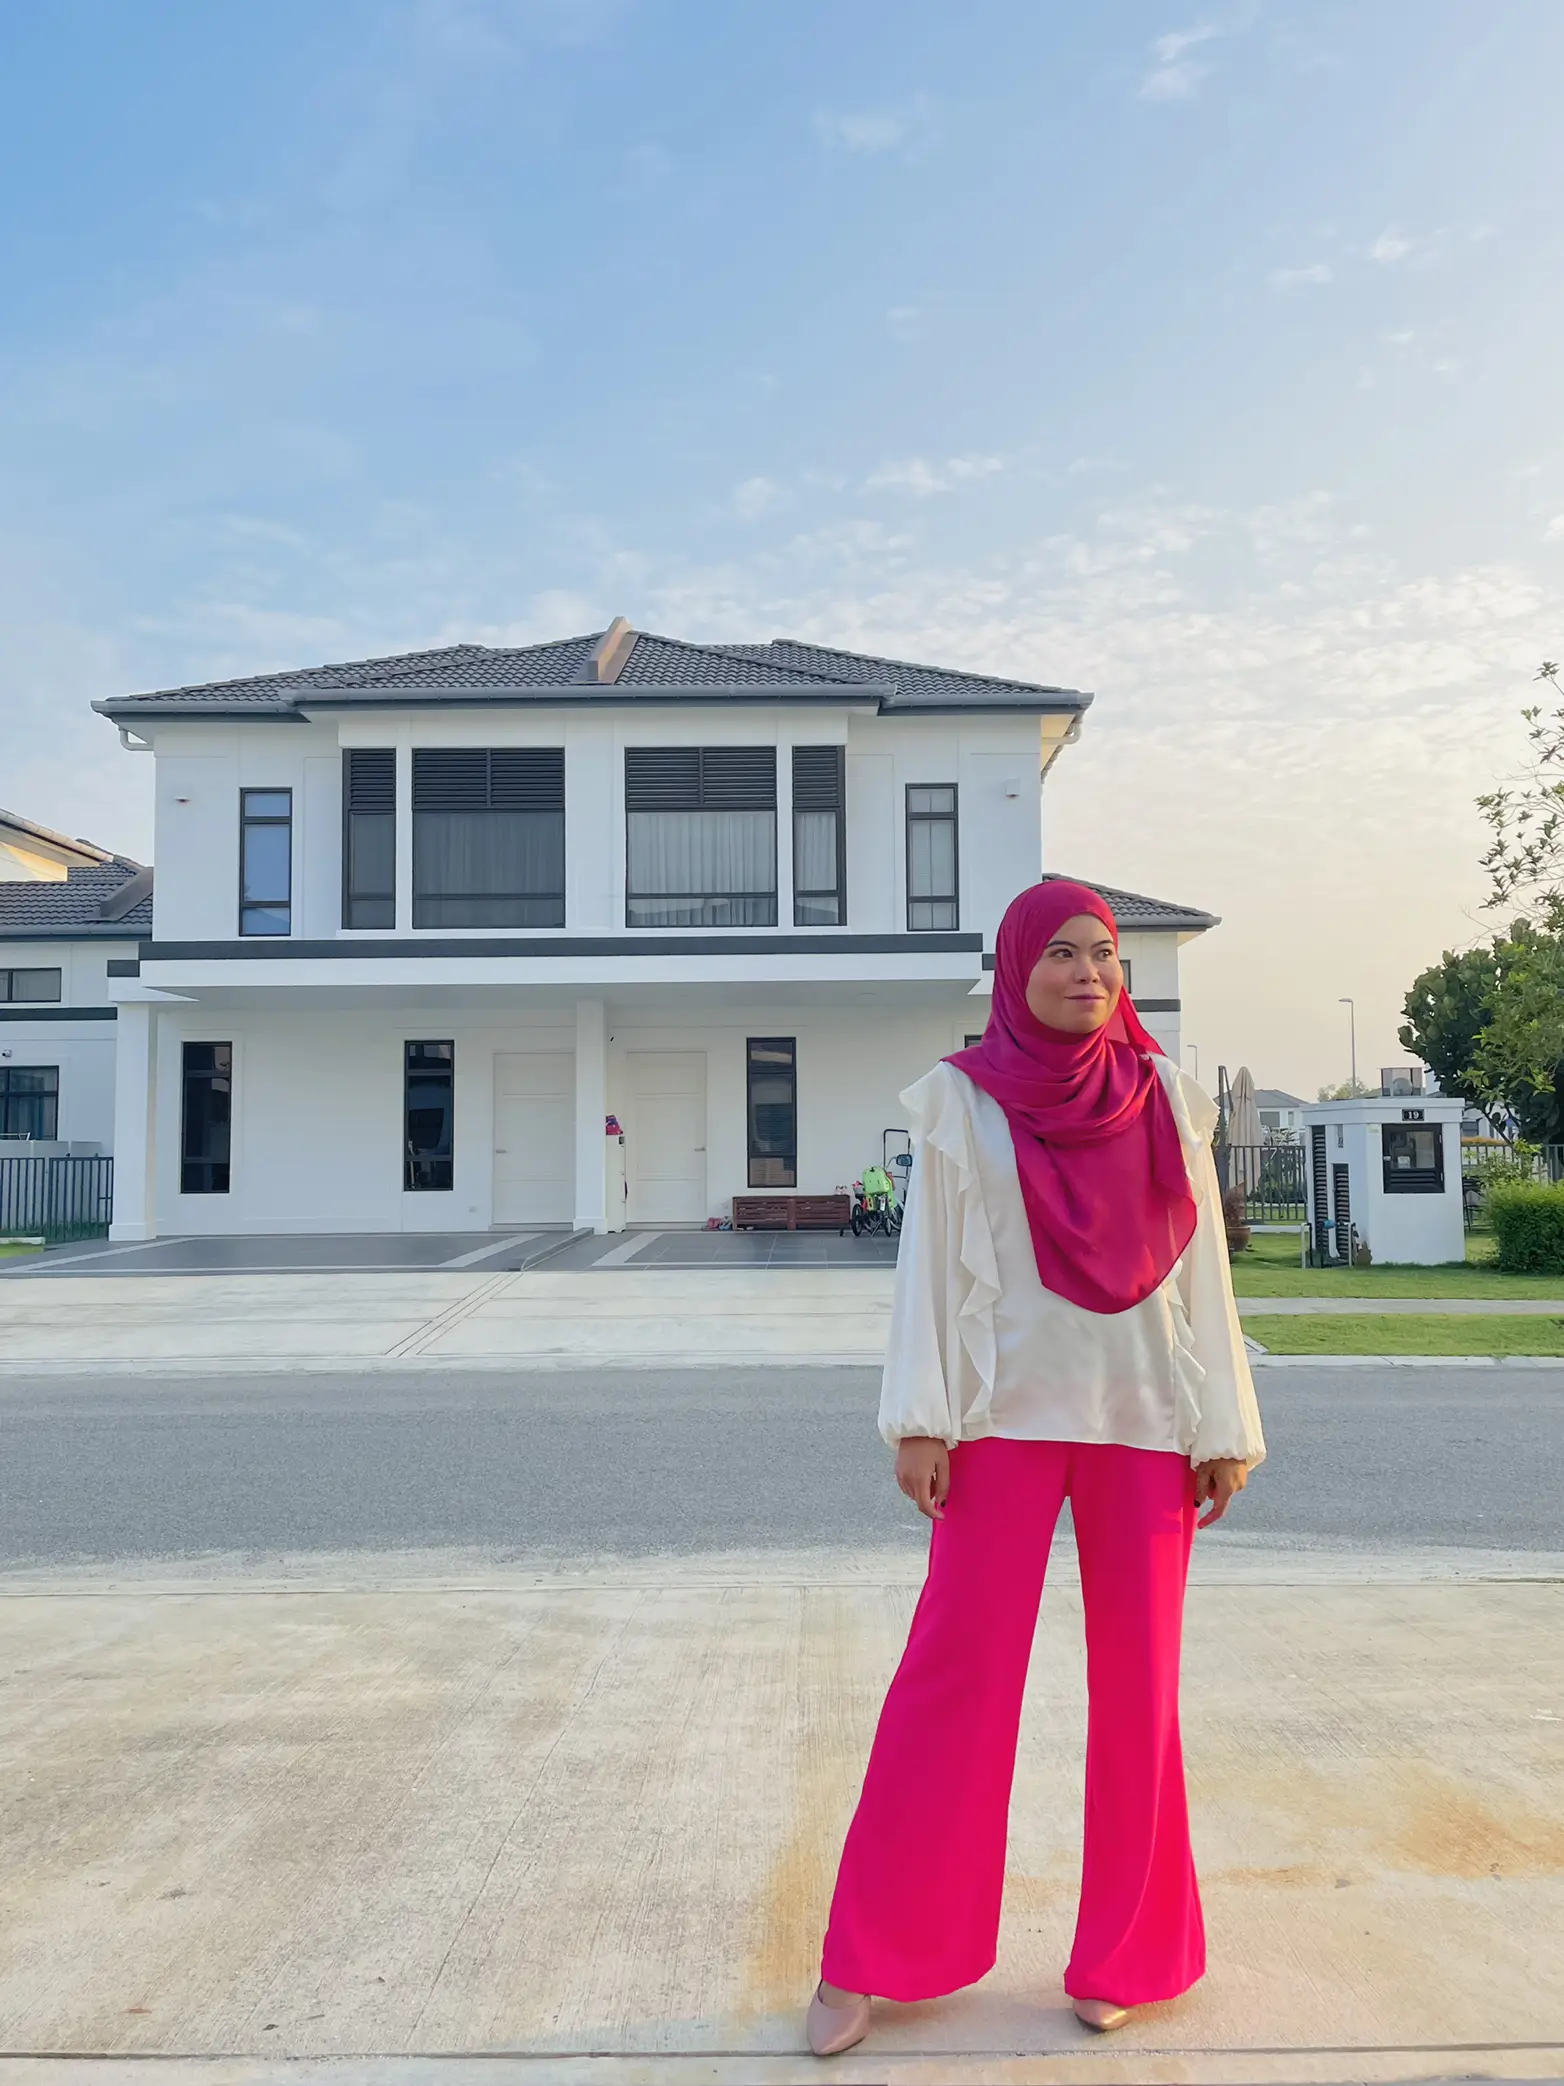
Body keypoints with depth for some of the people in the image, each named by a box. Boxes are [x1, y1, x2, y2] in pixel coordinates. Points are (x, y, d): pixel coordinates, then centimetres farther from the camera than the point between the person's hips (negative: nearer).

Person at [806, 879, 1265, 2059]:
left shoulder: (1164, 1097, 5)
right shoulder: (964, 1098, -1)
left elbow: (1201, 1268, 6)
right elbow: (931, 1263, -2)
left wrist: (1228, 1428, 3)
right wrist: (921, 1421, -9)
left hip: (1145, 1418, 2)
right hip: (1010, 1415, -2)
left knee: (1139, 1683, 9)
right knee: (956, 1668, -1)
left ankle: (1125, 1950, 28)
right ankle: (867, 1960, 14)